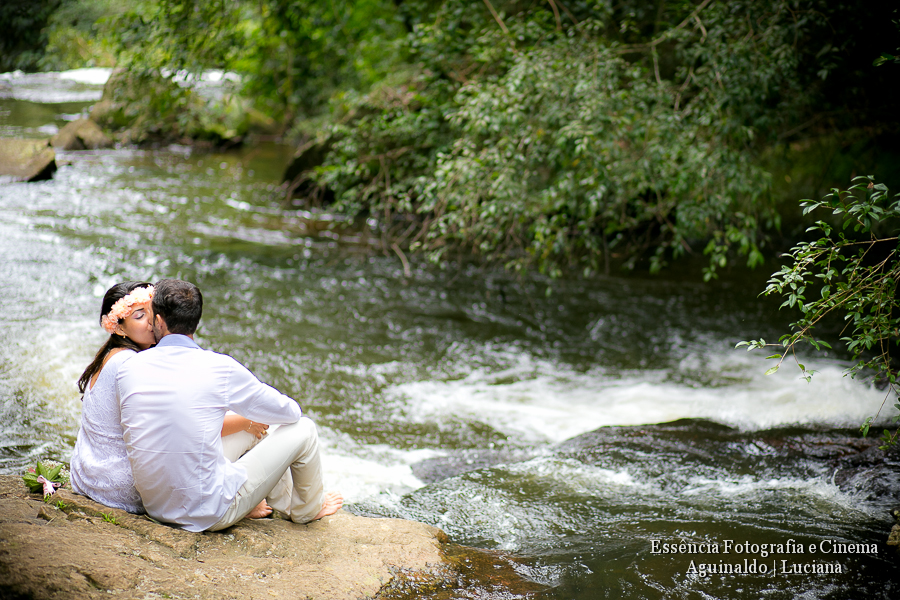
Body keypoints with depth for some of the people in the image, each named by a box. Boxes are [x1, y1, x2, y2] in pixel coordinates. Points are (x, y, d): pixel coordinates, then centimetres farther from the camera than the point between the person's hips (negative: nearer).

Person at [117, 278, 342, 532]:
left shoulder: (127, 370, -5)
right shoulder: (219, 368, -16)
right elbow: (289, 411, -1)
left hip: (155, 507, 6)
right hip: (210, 514, -6)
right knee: (302, 429, 9)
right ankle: (308, 509, 35)